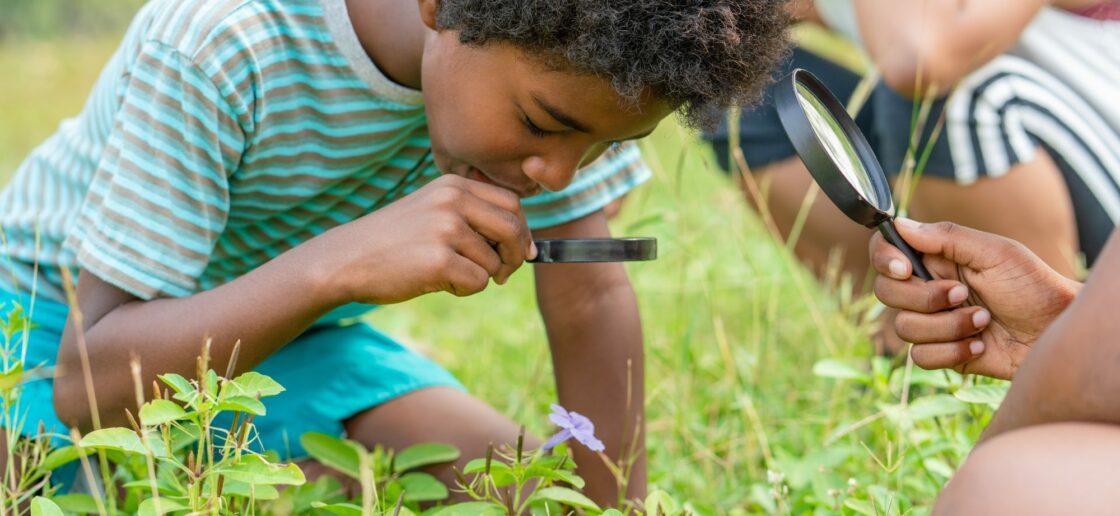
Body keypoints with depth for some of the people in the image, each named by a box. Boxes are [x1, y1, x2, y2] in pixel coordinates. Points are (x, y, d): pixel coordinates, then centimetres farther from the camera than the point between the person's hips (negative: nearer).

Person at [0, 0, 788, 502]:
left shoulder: (551, 64, -23)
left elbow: (591, 299, -12)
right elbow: (88, 384, -37)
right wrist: (342, 260, -49)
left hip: (297, 336, 4)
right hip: (63, 318, -3)